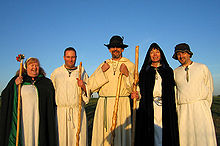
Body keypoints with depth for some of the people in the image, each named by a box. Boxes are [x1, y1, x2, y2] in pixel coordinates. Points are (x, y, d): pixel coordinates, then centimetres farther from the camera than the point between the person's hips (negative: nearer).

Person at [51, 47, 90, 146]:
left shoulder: (82, 72, 12)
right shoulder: (56, 72, 13)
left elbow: (89, 92, 12)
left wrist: (83, 87, -9)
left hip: (78, 111, 0)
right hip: (61, 111, 0)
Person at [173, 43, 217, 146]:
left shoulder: (202, 68, 10)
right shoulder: (175, 72, 14)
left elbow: (209, 88, 11)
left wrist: (206, 107, 5)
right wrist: (176, 109, 7)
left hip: (201, 107, -1)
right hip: (182, 110, 2)